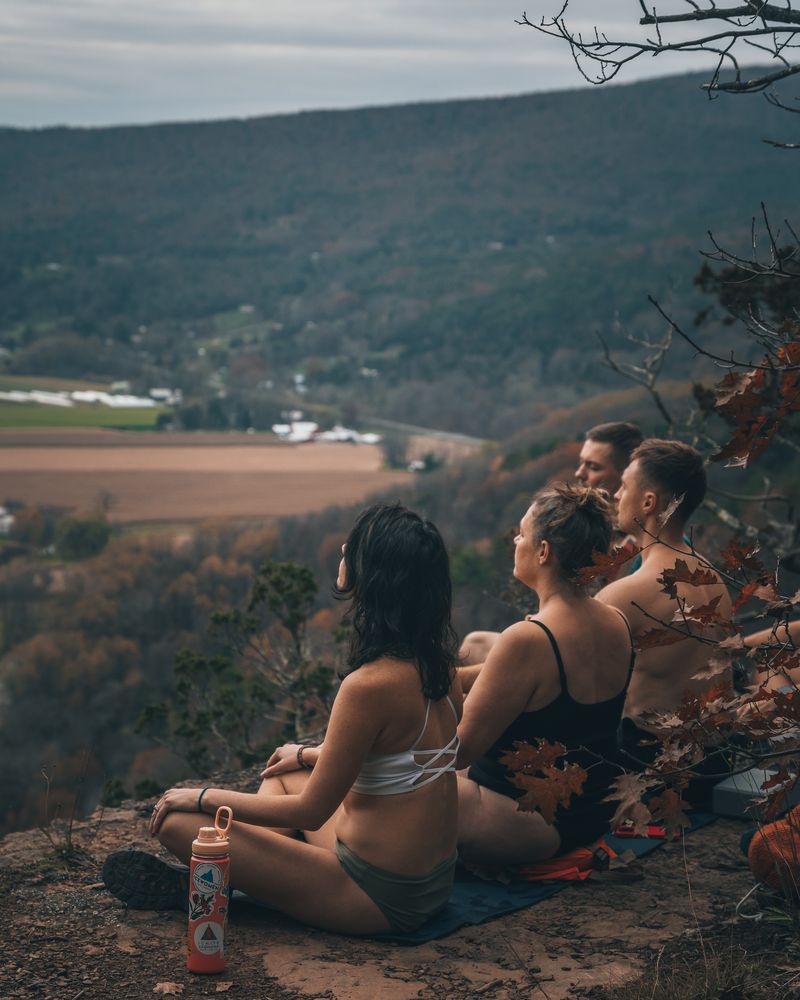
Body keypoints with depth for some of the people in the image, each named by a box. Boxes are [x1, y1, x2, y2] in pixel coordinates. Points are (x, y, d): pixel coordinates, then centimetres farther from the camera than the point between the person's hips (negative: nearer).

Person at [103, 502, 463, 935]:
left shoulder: (370, 685, -26)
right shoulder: (437, 661, -1)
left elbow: (310, 811, -17)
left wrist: (204, 797, -6)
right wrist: (311, 754, 26)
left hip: (380, 897, -9)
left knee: (178, 821, -8)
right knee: (282, 772, 30)